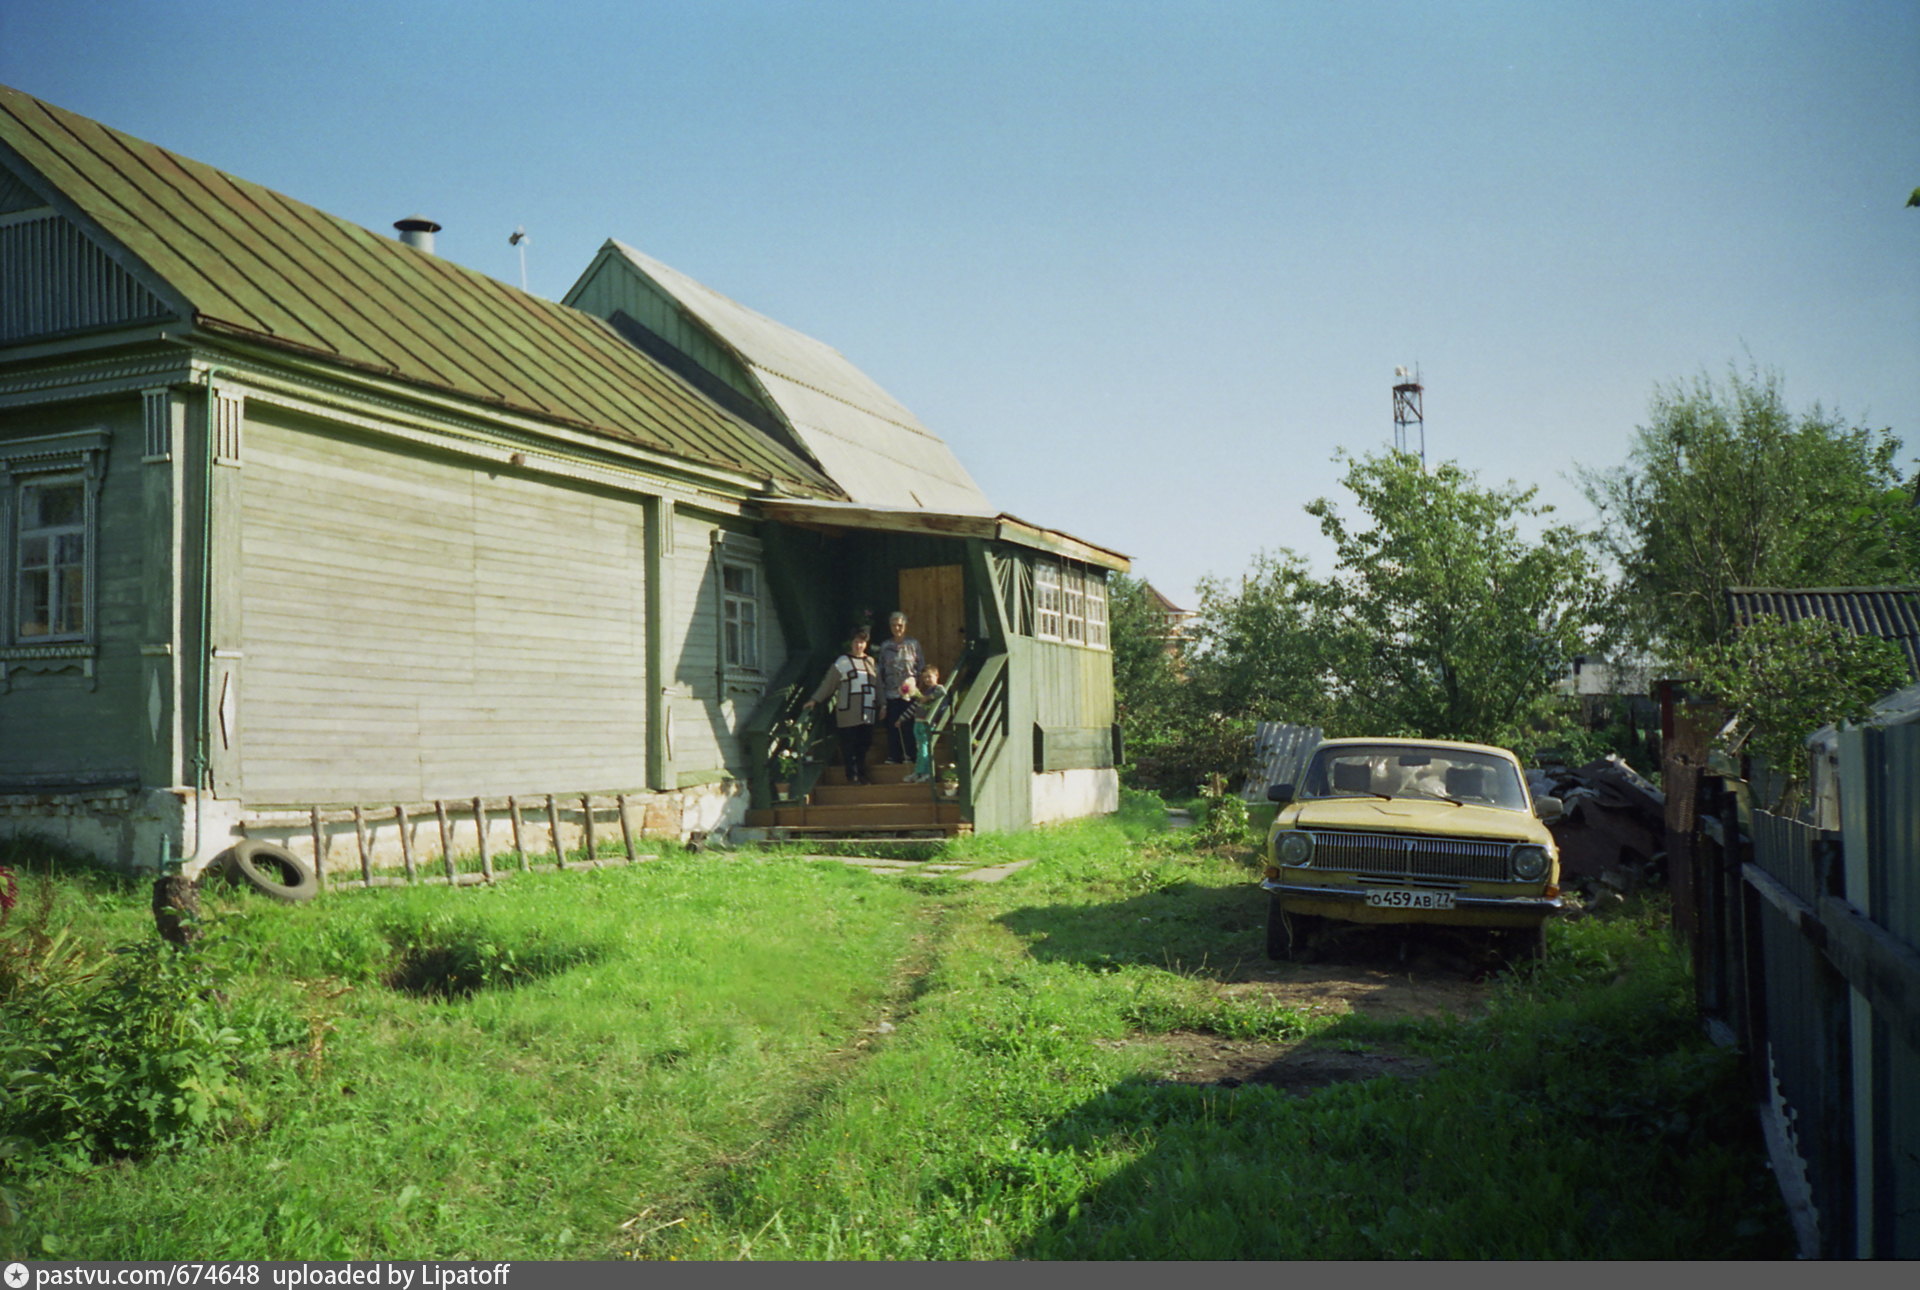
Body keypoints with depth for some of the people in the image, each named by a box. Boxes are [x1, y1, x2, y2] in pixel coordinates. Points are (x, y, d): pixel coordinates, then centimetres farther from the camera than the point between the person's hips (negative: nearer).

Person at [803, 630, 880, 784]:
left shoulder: (871, 662, 15)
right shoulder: (842, 662, 1)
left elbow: (878, 686, 20)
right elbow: (828, 684, 1)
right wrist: (815, 700, -5)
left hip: (867, 712, 4)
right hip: (848, 712, -4)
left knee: (864, 744, 4)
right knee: (849, 745, -4)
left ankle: (862, 775, 16)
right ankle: (852, 776, 4)